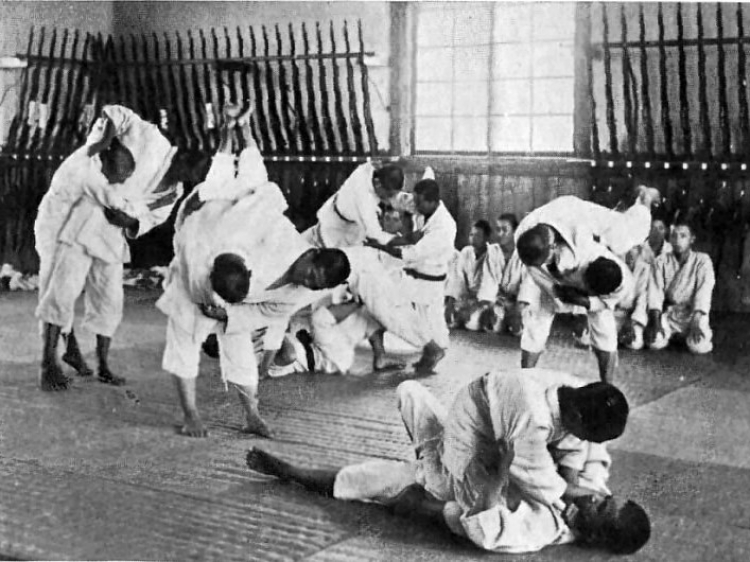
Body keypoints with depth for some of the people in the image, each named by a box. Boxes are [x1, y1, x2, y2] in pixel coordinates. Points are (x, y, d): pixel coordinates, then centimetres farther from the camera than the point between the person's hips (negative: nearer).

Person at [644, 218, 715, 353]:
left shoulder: (702, 260, -4)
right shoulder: (661, 261, 2)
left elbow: (704, 291, -15)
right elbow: (655, 291, -7)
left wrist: (696, 322, -28)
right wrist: (656, 321, -21)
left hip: (693, 313, -1)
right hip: (669, 313, 1)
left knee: (699, 346, -27)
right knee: (654, 342, -25)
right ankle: (671, 333, 10)